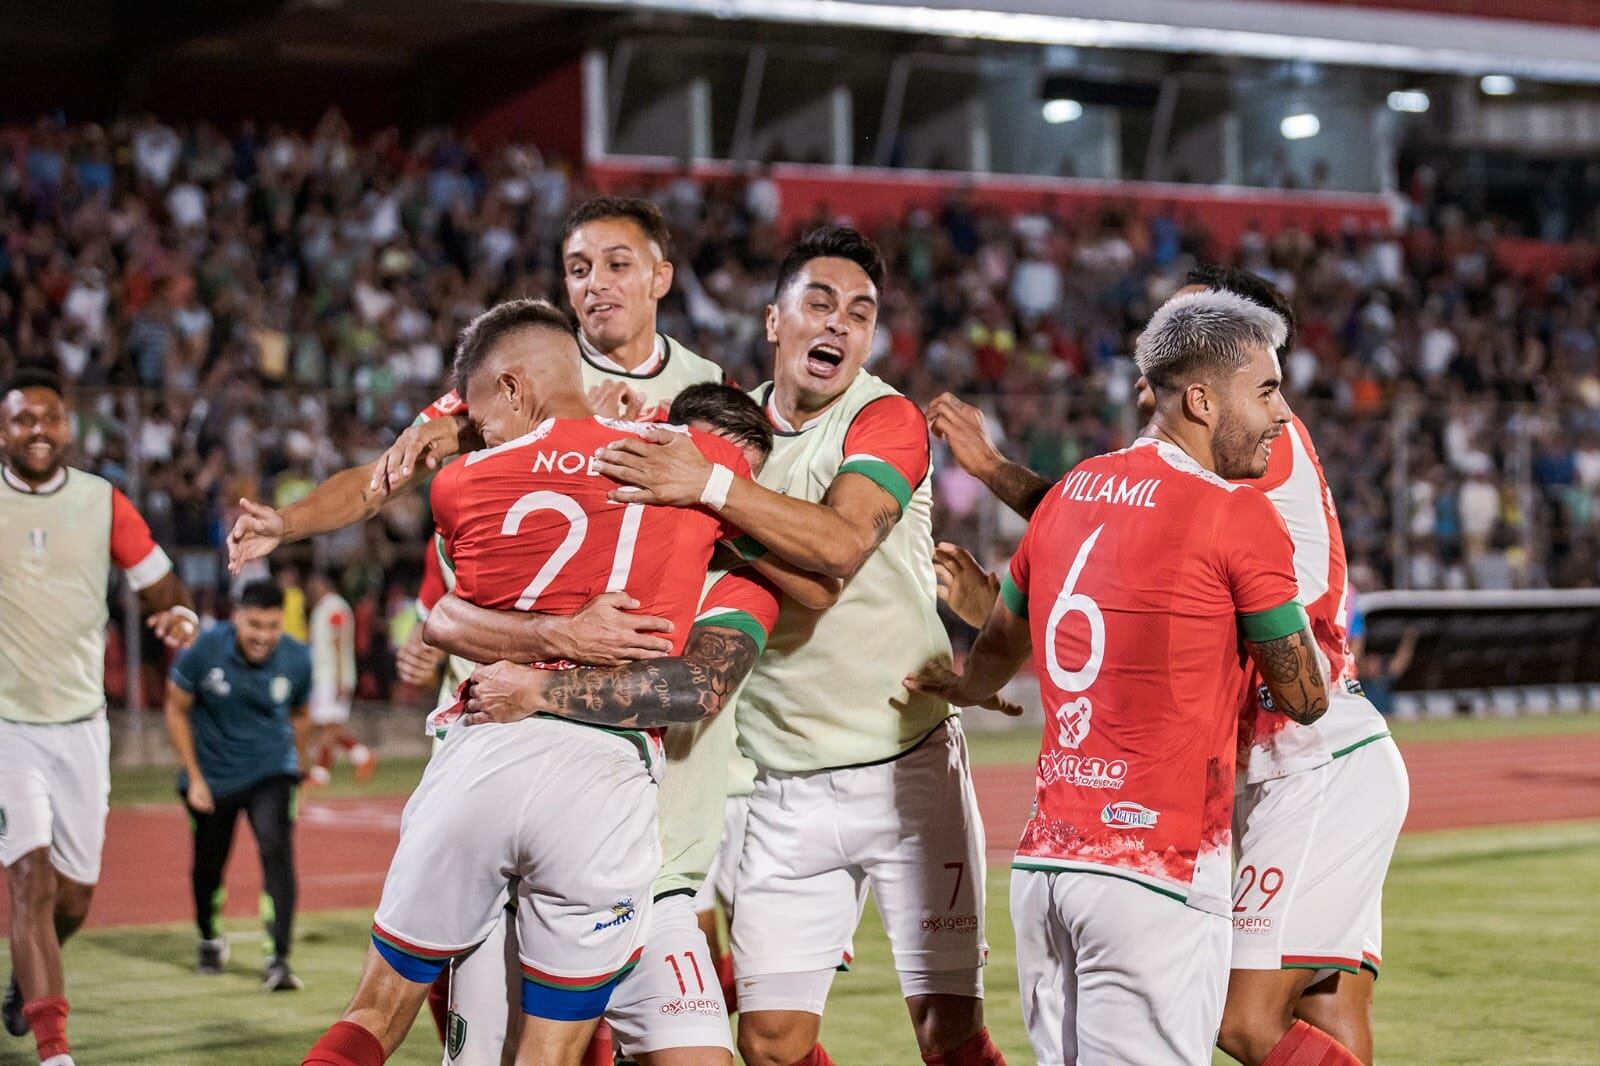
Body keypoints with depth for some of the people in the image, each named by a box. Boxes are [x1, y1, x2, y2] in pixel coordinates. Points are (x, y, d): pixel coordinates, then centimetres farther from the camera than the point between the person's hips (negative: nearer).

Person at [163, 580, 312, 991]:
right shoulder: (202, 651, -18)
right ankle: (209, 938, 42)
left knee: (276, 849, -21)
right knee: (209, 863, 12)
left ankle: (279, 958, -21)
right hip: (212, 774, 0)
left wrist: (296, 765, 16)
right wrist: (194, 778, -6)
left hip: (270, 771, 0)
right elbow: (177, 710, -5)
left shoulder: (297, 660, -13)